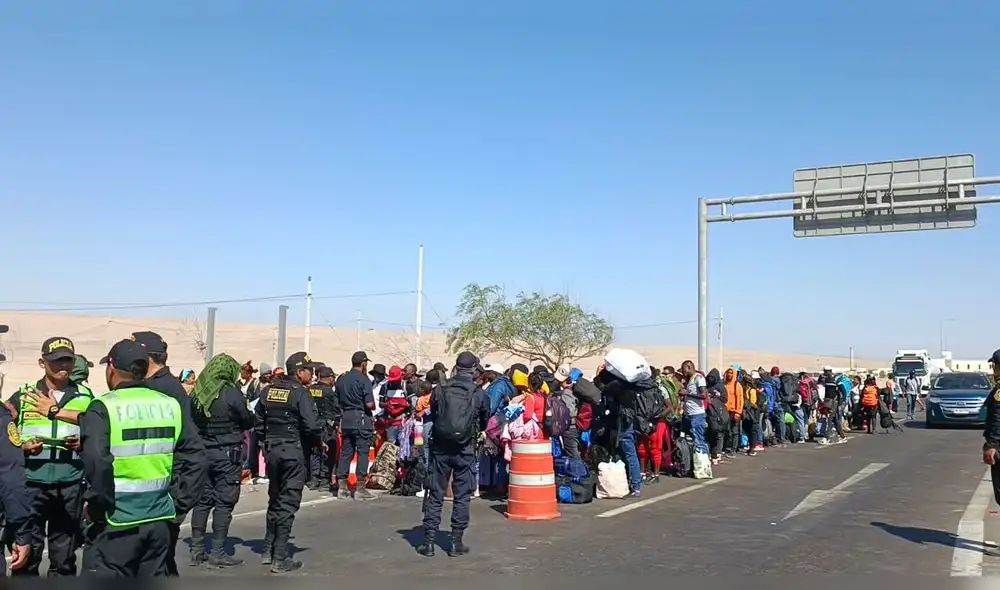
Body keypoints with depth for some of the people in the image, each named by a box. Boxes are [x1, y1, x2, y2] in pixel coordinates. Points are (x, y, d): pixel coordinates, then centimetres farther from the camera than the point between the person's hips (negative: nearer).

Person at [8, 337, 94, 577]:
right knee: (28, 553, -1)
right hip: (32, 482, -1)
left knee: (64, 557, 9)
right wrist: (22, 446, -10)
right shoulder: (22, 396, 7)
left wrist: (83, 444, -11)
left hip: (71, 485, 1)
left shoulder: (86, 399, 9)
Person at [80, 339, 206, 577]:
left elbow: (97, 463, -24)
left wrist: (97, 506, -11)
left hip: (117, 524, -5)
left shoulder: (103, 408, -11)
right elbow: (195, 457, 4)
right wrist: (179, 503, 8)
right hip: (160, 521, 6)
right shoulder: (170, 405, 5)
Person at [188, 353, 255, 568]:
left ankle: (197, 550, 20)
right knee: (224, 502, 0)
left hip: (202, 452, 6)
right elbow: (248, 422, -5)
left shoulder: (196, 393, 4)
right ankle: (217, 553, 3)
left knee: (203, 500, 13)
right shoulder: (231, 393, -13)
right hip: (227, 453, -6)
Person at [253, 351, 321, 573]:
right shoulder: (300, 392, -13)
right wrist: (317, 442, -2)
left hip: (272, 450, 7)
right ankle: (280, 559, 2)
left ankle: (268, 551, 27)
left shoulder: (268, 391, 7)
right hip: (294, 452, -7)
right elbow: (311, 426, -20)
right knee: (288, 503, -1)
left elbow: (258, 422, 10)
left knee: (275, 500, 20)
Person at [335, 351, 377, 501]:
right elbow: (369, 404, -17)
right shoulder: (364, 379, -11)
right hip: (361, 418, -6)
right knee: (362, 452, -1)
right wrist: (374, 408, 3)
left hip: (346, 418, 7)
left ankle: (342, 487, 12)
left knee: (345, 452, 11)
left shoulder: (341, 379, 10)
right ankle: (360, 488, 1)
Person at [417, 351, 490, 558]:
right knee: (462, 496, 9)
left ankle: (428, 542, 10)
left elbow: (432, 416, 8)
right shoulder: (480, 394, -5)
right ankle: (456, 542, 11)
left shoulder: (440, 391, -4)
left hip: (440, 448, 1)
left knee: (435, 495, 8)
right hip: (465, 450, -1)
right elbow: (484, 423, 8)